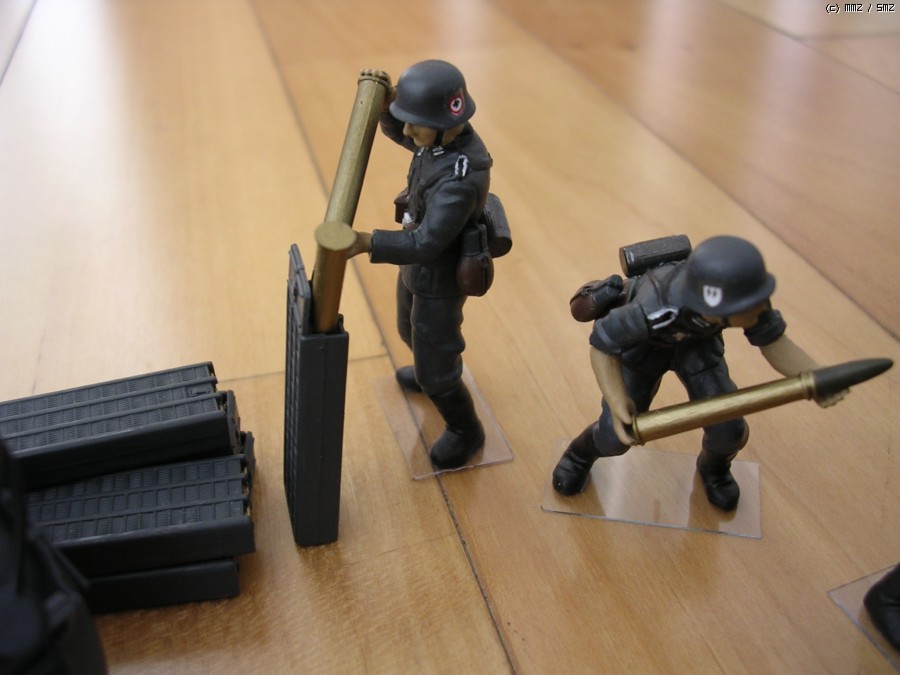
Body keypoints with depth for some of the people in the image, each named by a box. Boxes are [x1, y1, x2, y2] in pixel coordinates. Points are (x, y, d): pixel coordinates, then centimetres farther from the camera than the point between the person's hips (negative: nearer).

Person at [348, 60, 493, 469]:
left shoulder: (460, 178, -38)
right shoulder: (443, 135, -11)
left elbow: (426, 244, -40)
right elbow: (395, 129, 9)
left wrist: (367, 243, -51)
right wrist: (383, 102, -12)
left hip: (440, 280, -9)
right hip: (418, 265, 9)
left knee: (434, 370, 6)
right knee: (412, 331, 33)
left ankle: (466, 432, 31)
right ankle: (436, 370, 63)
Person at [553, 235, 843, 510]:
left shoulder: (745, 291, -34)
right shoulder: (656, 309, -45)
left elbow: (773, 342, -19)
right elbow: (602, 345, -30)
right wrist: (617, 403, -43)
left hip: (697, 340, 3)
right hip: (642, 340, -3)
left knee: (729, 432, -7)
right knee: (616, 438, -7)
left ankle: (713, 466, 29)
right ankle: (583, 451, 30)